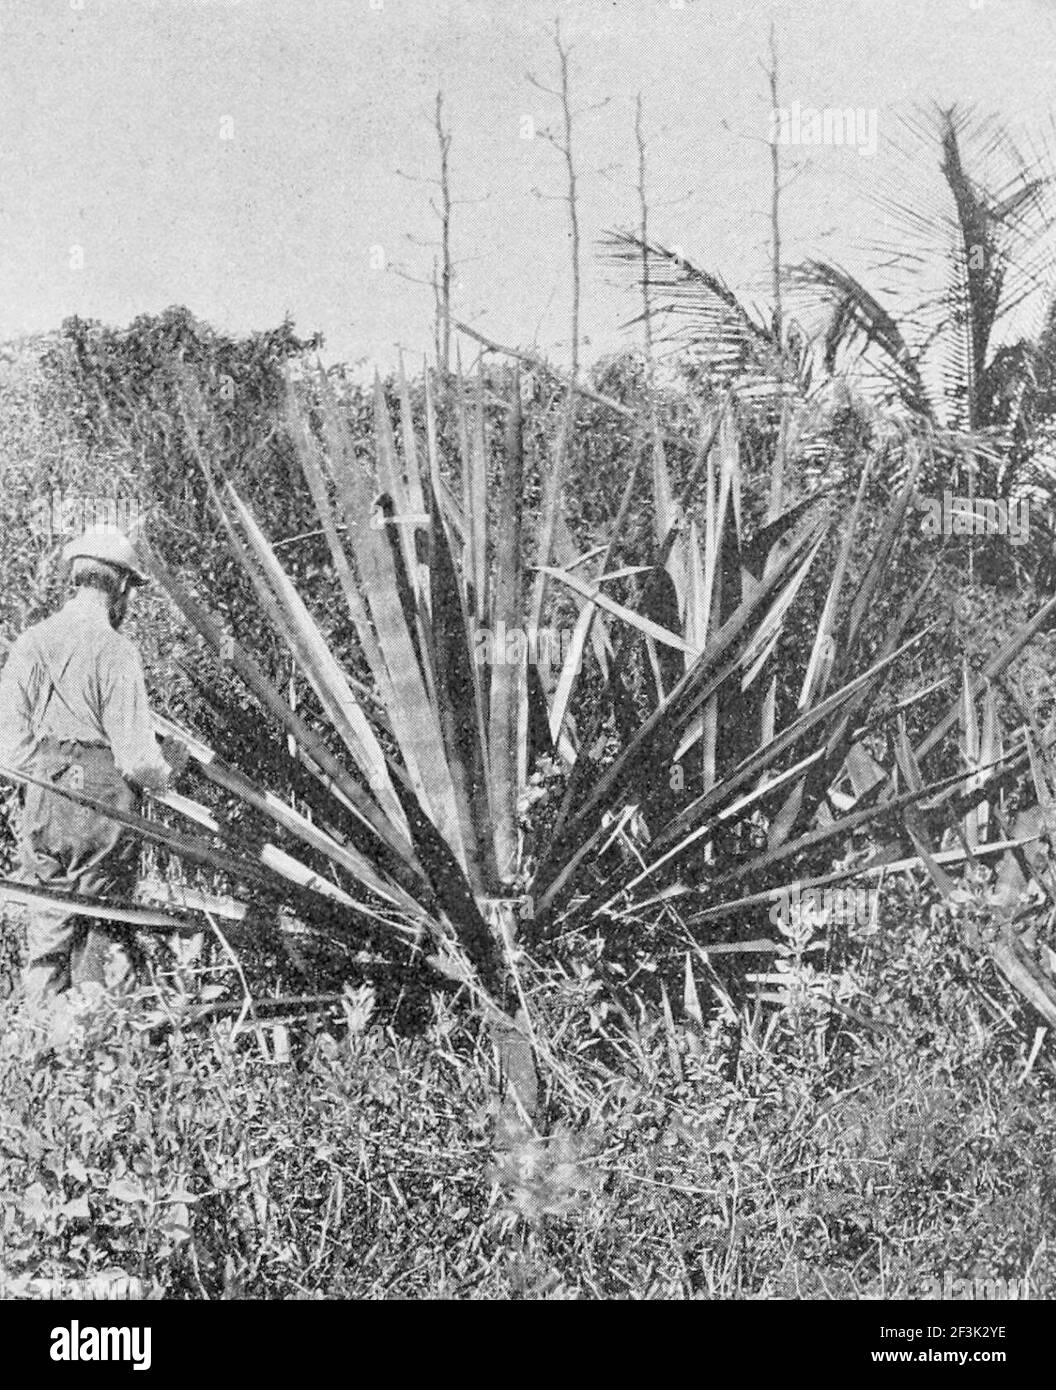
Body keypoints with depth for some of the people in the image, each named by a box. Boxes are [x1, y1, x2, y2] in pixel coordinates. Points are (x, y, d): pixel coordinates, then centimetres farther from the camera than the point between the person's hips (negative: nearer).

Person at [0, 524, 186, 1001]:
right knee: (104, 938, 6)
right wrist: (170, 766, 8)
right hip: (103, 812, -4)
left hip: (42, 814, 4)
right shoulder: (115, 650, -11)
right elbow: (136, 757, -12)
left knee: (47, 931, 12)